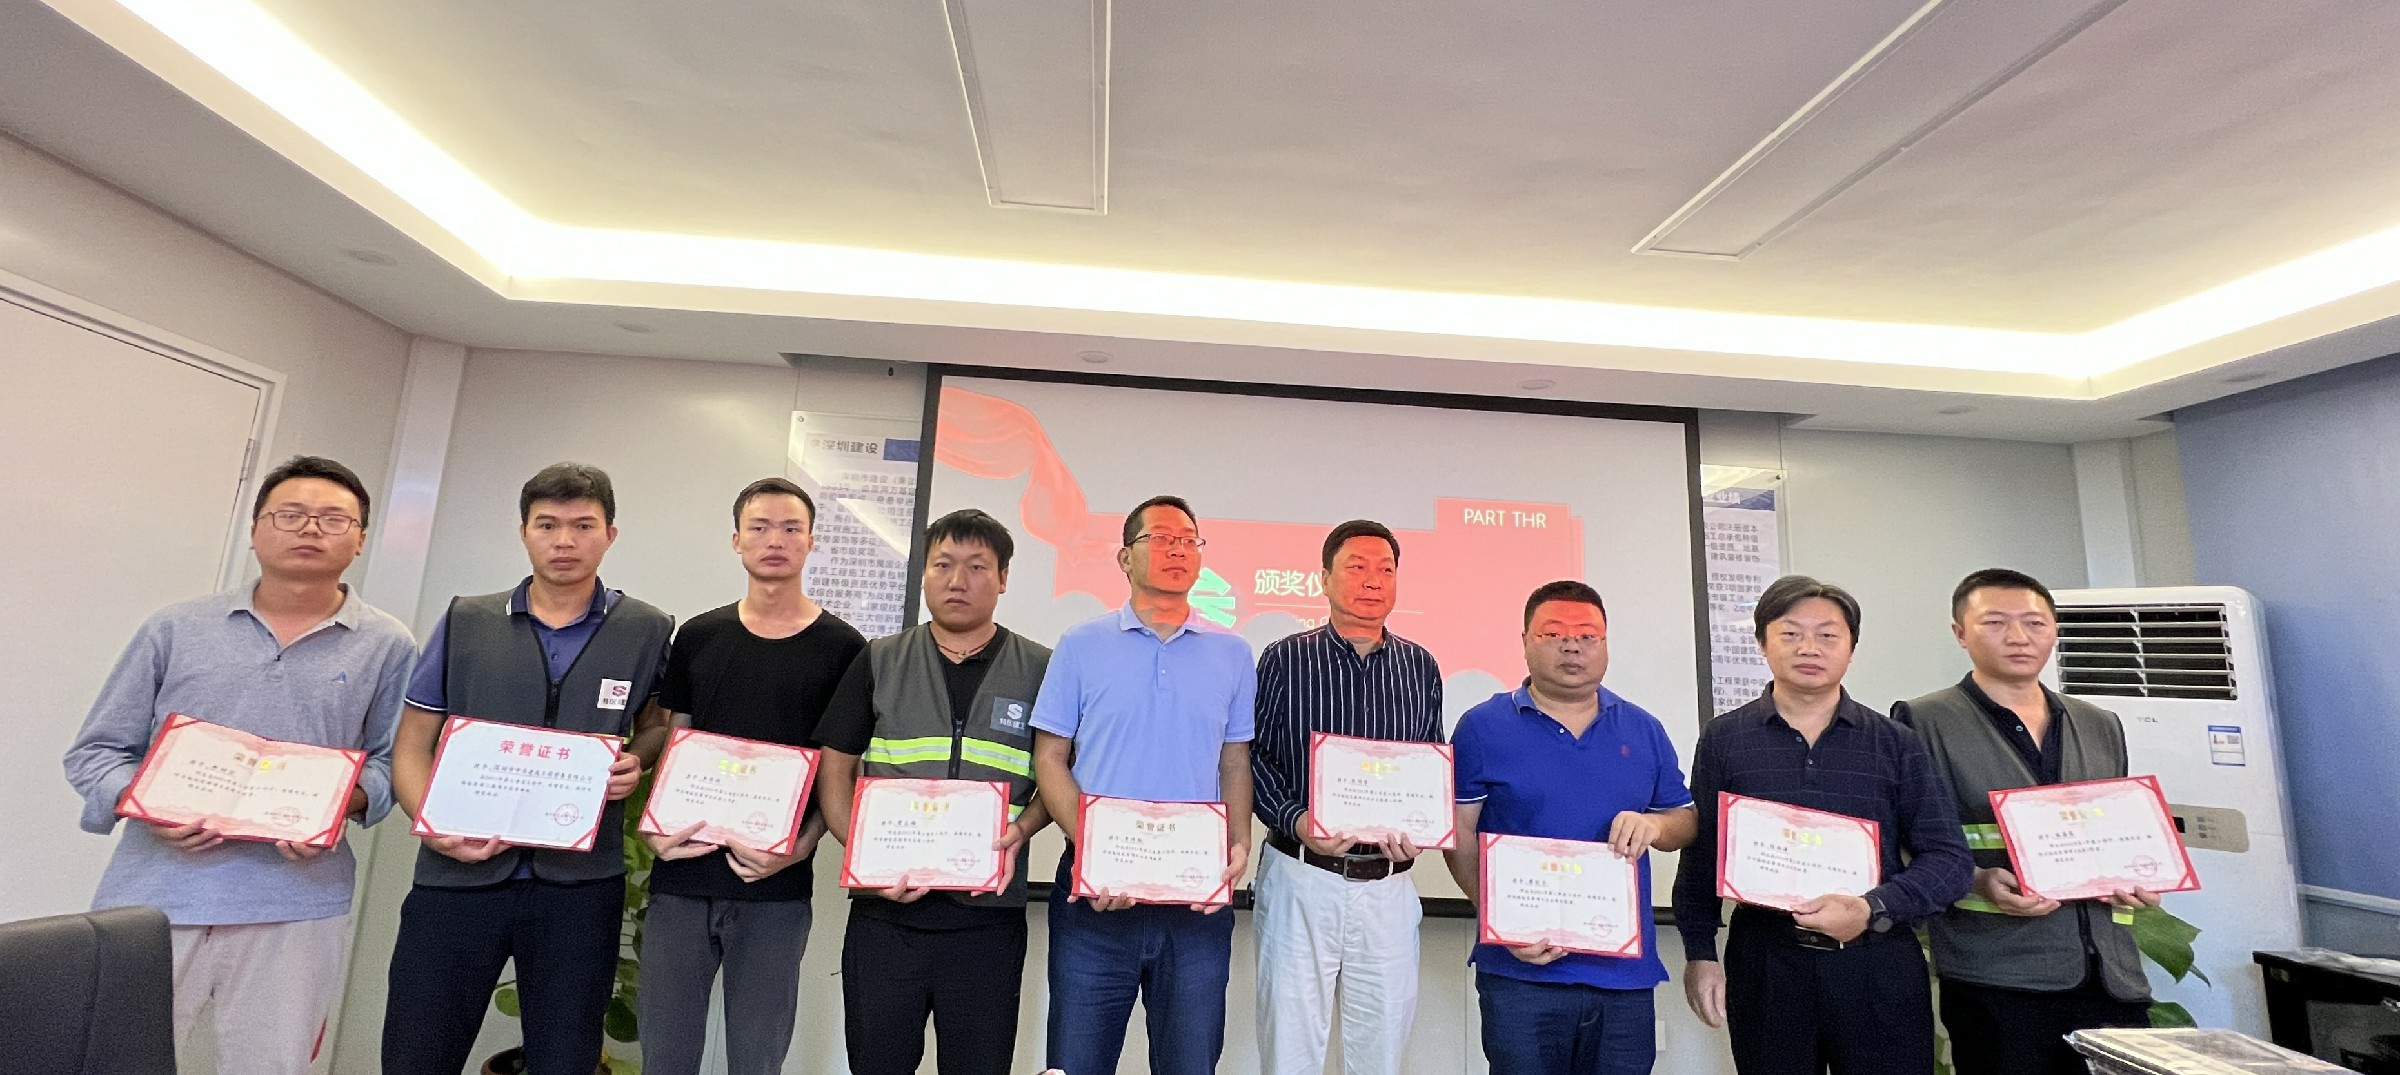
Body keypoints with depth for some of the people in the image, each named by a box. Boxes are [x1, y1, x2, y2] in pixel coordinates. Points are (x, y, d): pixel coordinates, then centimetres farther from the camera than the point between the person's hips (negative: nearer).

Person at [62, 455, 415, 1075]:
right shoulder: (176, 629, 7)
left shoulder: (386, 646, 3)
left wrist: (344, 801, -13)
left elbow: (392, 762, 7)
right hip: (152, 897, 1)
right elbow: (95, 751, 10)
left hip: (296, 908, -1)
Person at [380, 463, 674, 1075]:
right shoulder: (464, 622, 4)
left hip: (579, 884, 0)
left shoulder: (649, 632, 1)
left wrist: (638, 762, -7)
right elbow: (411, 746, 6)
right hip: (457, 876, 1)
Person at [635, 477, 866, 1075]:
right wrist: (654, 827, -5)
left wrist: (800, 847, -13)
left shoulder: (842, 648, -1)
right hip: (681, 880, 3)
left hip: (776, 891, -2)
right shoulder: (698, 637, 8)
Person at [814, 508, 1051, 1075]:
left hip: (990, 917, -1)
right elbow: (835, 771, 5)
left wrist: (1021, 828, -12)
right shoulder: (878, 662, 5)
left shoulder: (1040, 670, 2)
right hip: (884, 908, 1)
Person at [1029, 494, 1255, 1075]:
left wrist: (1239, 845, -6)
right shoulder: (1081, 645, 3)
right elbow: (1050, 758, 1)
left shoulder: (1232, 655, 7)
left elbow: (1236, 763, 11)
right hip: (1096, 895, -1)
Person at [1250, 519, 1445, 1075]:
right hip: (1300, 877, -2)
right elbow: (1253, 757, -1)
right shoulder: (1284, 659, 0)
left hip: (1388, 884, 2)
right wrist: (1297, 821, -16)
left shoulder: (1421, 667, 7)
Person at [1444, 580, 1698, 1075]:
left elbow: (1686, 822, 14)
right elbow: (1461, 838, -2)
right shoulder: (1483, 727, -3)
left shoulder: (1643, 730, 8)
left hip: (1627, 974, 3)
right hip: (1521, 972, -3)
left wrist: (1654, 824, -10)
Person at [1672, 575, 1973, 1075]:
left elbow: (1950, 859, 1)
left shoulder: (1896, 744, 5)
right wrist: (1699, 954, 2)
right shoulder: (1723, 740, 3)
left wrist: (1874, 910, -14)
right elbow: (1700, 859, 5)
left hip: (1879, 963, 1)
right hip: (1764, 964, 0)